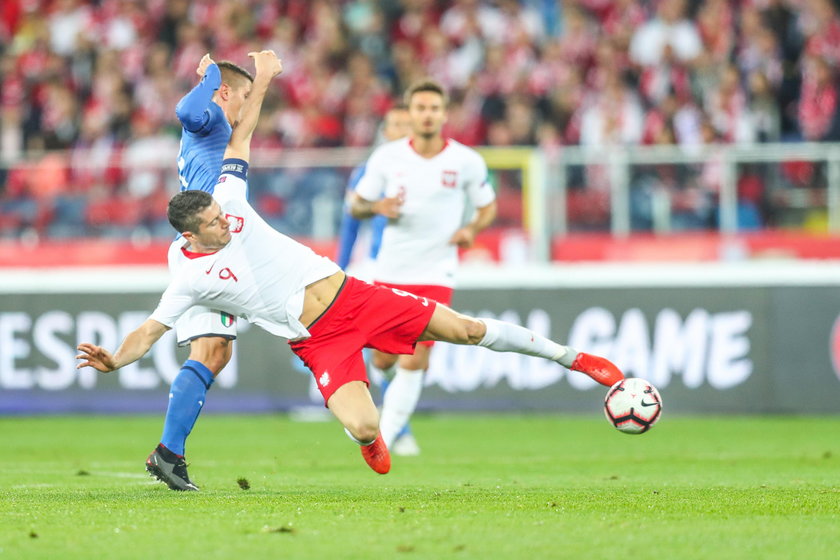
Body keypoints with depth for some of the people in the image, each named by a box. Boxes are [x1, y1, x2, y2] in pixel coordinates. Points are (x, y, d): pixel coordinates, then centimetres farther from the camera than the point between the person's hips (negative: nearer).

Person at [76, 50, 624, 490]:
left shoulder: (229, 204, 0)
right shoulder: (191, 279, -7)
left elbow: (240, 139, 9)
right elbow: (149, 332, -8)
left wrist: (261, 81, 11)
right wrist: (113, 360, -25)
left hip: (352, 296, 3)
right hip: (319, 342, -3)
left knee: (466, 329, -1)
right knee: (363, 428, -22)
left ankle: (570, 357, 15)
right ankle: (369, 437, 19)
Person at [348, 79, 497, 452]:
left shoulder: (466, 162, -3)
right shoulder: (386, 158, -1)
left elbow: (488, 207, 10)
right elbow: (356, 206, 7)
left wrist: (472, 229, -11)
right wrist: (377, 207, -15)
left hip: (435, 275, -2)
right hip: (390, 271, 2)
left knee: (414, 362, -13)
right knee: (384, 360, 5)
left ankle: (382, 441, -7)